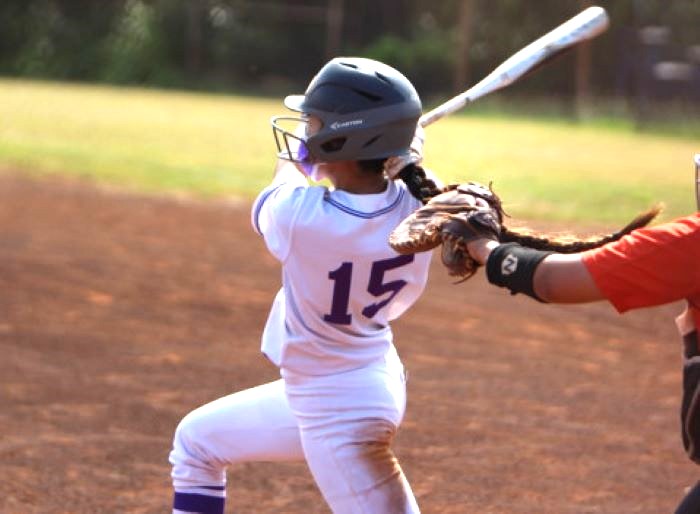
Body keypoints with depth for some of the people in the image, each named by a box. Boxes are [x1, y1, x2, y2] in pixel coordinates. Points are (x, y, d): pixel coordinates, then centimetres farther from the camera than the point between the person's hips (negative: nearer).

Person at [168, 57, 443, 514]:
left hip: (338, 417, -9)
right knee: (196, 441, 23)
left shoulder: (299, 214, -30)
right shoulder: (415, 210, -13)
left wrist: (294, 162, 16)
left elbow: (265, 212, -3)